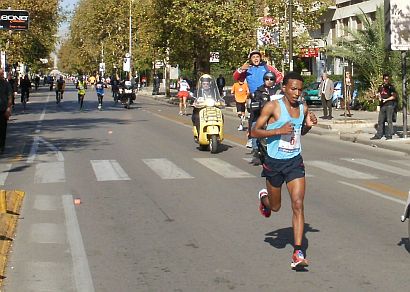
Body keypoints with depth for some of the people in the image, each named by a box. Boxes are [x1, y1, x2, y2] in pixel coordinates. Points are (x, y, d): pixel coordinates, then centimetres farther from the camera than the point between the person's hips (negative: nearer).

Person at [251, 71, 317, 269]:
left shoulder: (303, 108, 4)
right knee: (275, 207, 15)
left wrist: (308, 125, -1)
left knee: (298, 204, -12)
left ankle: (298, 253, -12)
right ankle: (263, 197, 53)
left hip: (295, 162, 2)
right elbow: (255, 131, -10)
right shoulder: (272, 107, -11)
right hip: (274, 162, -2)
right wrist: (278, 130, -23)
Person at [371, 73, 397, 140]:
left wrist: (386, 99, -14)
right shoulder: (381, 87, 15)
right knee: (380, 121, 6)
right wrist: (379, 98, -1)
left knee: (389, 120, -4)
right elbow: (378, 94, 21)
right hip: (382, 106, 6)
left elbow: (394, 96, -6)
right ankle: (378, 135, 10)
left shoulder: (391, 87, -2)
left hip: (389, 105, -6)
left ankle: (389, 135, 0)